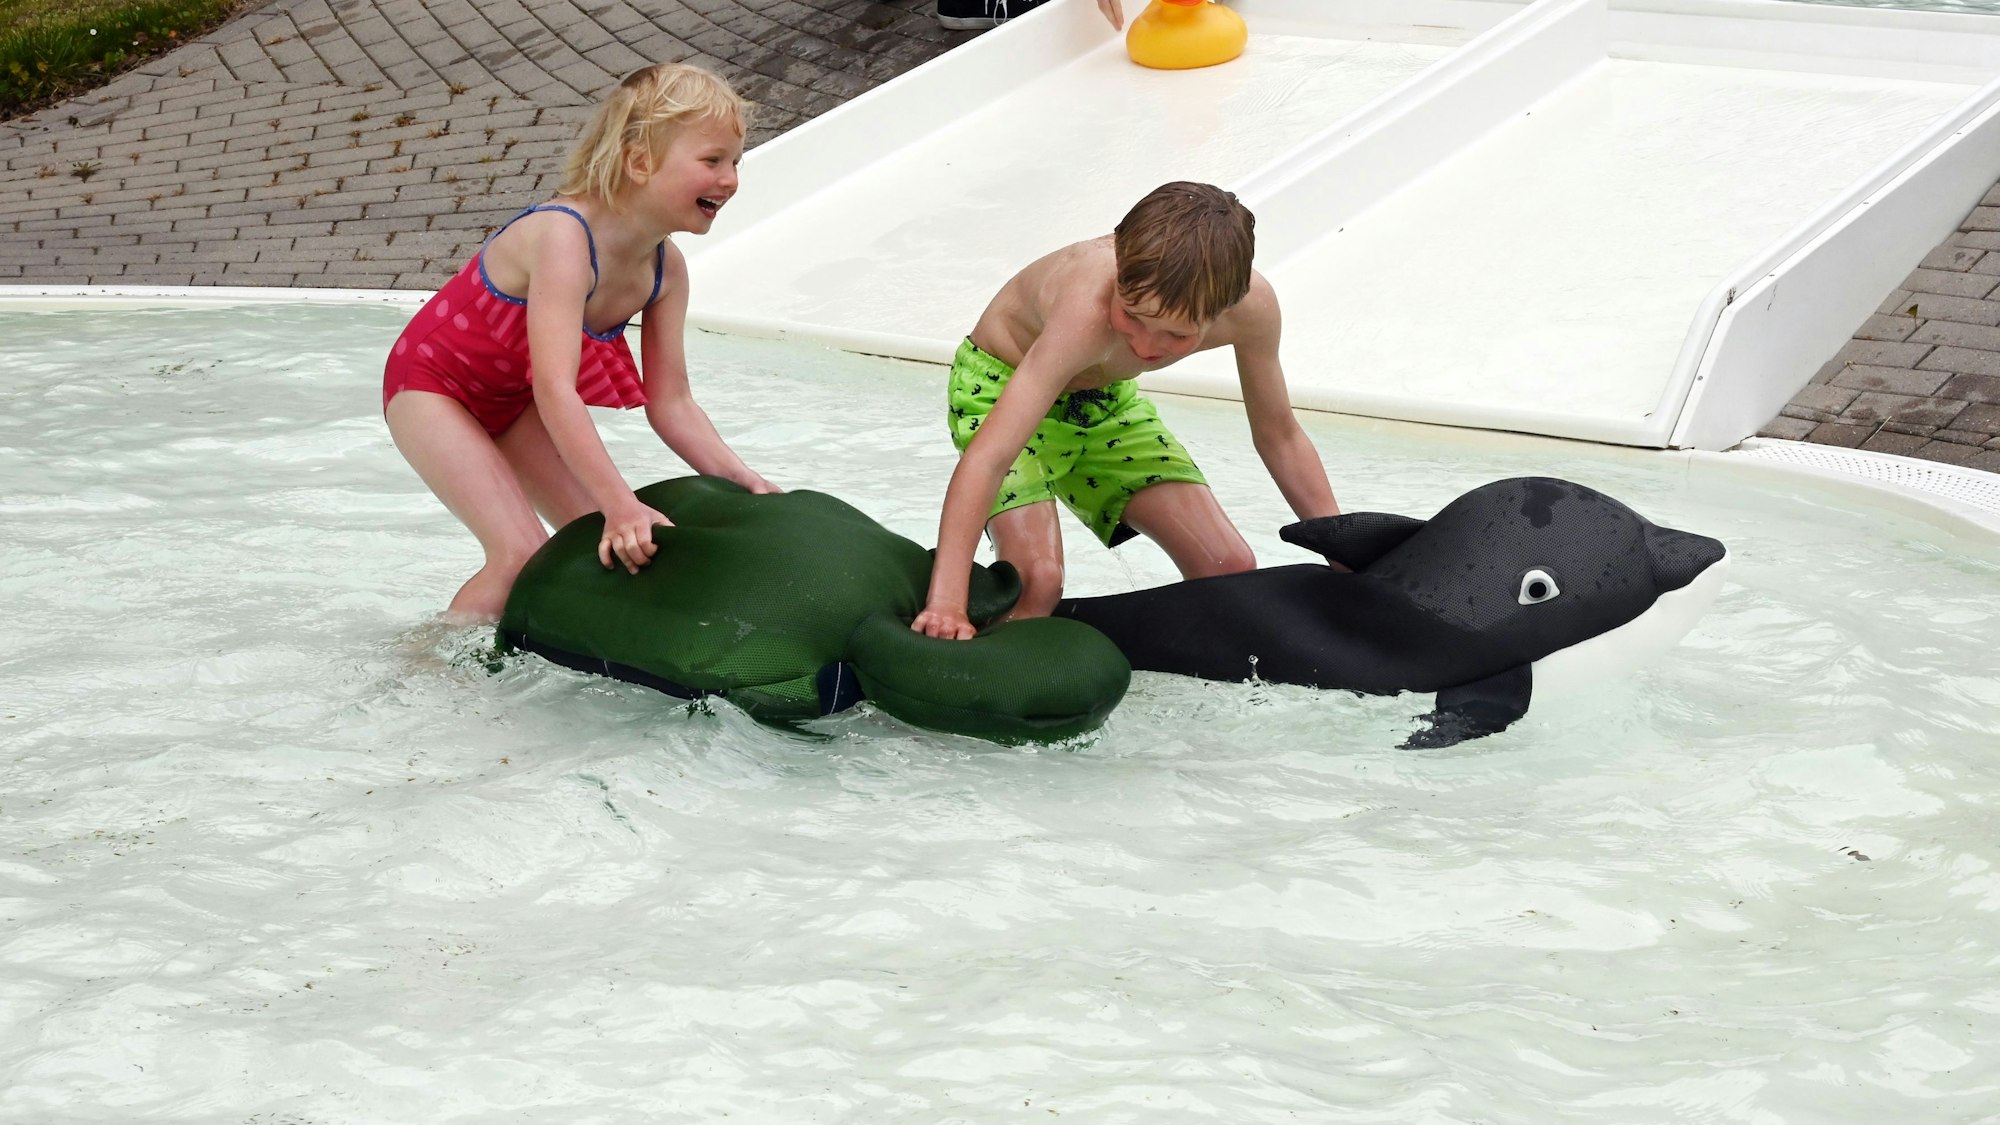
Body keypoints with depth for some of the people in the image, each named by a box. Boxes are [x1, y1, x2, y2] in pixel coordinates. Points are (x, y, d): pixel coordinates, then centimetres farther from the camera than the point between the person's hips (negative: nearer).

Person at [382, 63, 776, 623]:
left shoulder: (666, 268, -11)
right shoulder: (564, 236, -37)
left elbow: (671, 403, -6)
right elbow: (555, 390, -44)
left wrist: (744, 483, -19)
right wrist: (622, 504, -49)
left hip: (513, 399, 8)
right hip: (430, 384, -8)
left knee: (610, 544, -2)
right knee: (523, 557, -20)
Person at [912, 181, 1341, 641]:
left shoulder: (1251, 303, -27)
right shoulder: (1088, 313, -44)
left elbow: (1280, 437, -8)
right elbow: (987, 457, -49)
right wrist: (945, 603, -57)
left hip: (1107, 399, 5)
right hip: (1000, 388, -5)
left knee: (1232, 570, -5)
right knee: (1036, 578, -27)